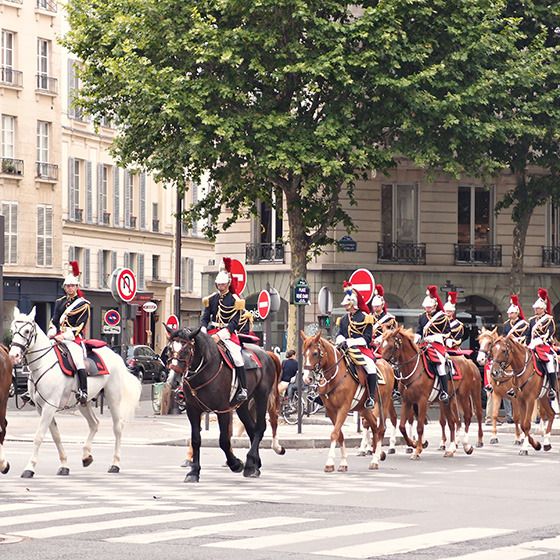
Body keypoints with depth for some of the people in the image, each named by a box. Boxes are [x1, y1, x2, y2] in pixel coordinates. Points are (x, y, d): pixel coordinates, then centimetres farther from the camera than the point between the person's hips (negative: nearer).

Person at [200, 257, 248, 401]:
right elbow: (205, 317, 10)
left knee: (237, 357, -24)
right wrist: (203, 331, -12)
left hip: (228, 333, -5)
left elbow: (234, 322, -9)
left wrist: (220, 335, -20)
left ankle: (243, 389, -17)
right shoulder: (211, 299, 13)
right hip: (212, 332, 5)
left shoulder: (235, 300, -2)